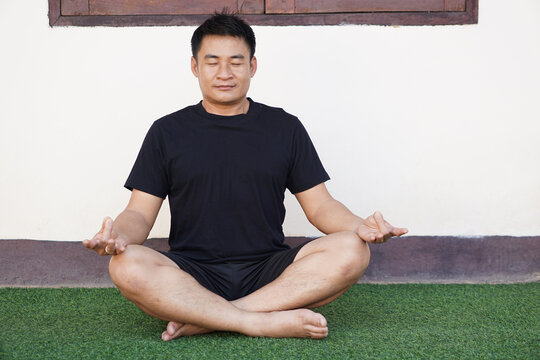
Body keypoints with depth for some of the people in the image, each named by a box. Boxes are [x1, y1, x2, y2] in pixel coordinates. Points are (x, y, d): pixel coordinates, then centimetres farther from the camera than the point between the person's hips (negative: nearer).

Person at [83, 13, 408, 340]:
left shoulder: (284, 127, 13)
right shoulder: (168, 132, 11)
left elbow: (320, 205, 11)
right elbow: (140, 213, 7)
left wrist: (359, 225, -11)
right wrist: (119, 234, -18)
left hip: (268, 273, 1)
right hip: (193, 274, -1)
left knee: (351, 252, -26)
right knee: (126, 267, -31)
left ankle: (202, 320, -27)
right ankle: (268, 322, -29)